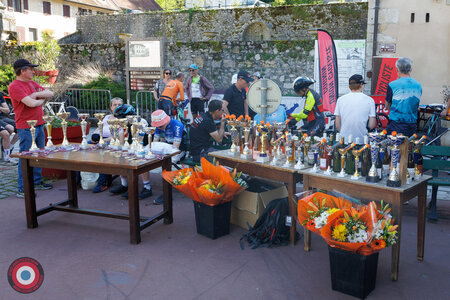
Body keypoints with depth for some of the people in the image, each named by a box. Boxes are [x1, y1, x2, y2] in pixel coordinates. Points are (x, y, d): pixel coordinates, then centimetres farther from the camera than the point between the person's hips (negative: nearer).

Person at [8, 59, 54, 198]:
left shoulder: (32, 83, 14)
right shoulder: (15, 86, -13)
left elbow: (50, 94, 9)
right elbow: (31, 103, -23)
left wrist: (36, 94, -7)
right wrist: (42, 100, -2)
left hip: (38, 124, 8)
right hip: (26, 127, -8)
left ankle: (37, 182, 29)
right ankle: (21, 189, 1)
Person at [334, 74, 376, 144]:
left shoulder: (340, 99, 4)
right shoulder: (369, 100, 0)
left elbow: (337, 125, 5)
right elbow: (371, 126, 0)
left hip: (344, 141, 2)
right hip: (362, 140, -1)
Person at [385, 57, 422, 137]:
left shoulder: (392, 85, -9)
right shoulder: (418, 85, 6)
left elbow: (387, 106, 2)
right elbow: (417, 107, 17)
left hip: (396, 124, -4)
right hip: (412, 124, 4)